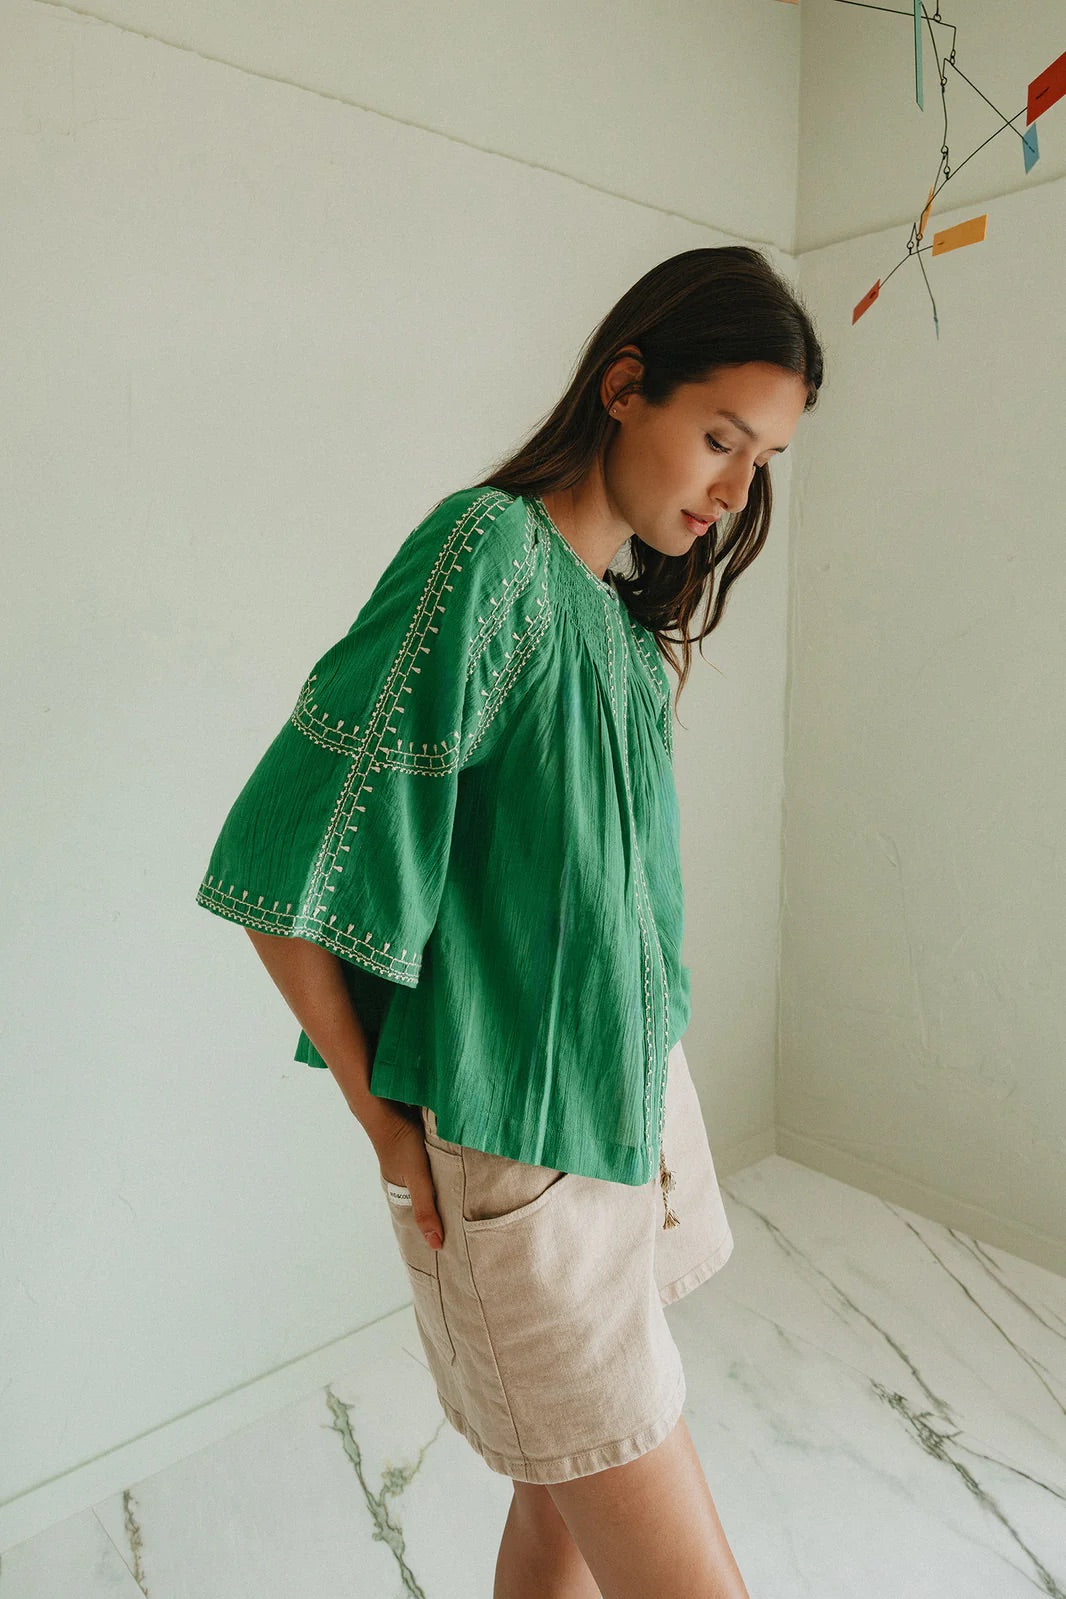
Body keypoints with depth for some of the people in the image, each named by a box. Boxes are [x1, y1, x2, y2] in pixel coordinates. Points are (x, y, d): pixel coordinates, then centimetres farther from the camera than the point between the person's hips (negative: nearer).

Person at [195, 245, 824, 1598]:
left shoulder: (632, 613, 9)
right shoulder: (490, 552, -17)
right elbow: (280, 867, -20)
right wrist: (383, 1120, -11)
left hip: (638, 1112, 8)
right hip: (521, 1158, -7)